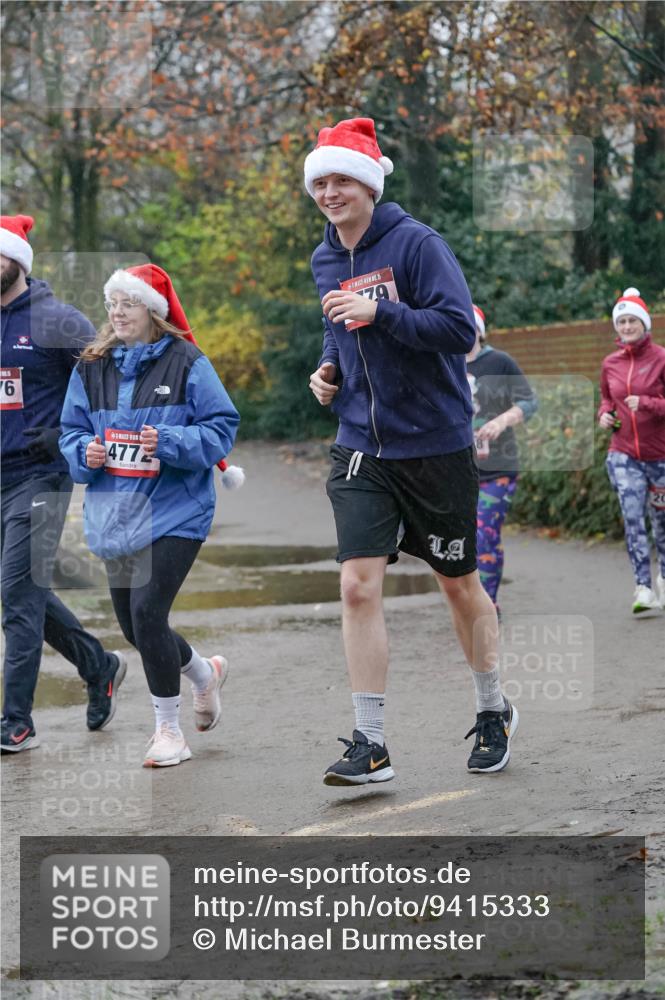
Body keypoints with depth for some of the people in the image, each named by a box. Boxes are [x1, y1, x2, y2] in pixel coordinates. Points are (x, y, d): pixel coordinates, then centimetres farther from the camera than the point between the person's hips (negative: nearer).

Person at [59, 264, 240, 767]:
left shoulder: (187, 363, -7)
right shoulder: (92, 368, 8)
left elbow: (222, 428, -7)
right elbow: (71, 431, 13)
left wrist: (169, 441, -21)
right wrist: (85, 452, -9)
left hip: (174, 512, -6)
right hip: (115, 514, 6)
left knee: (147, 611, -16)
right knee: (134, 625, 11)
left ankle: (169, 729, 1)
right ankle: (205, 672, 42)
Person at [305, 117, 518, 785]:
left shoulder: (416, 244, -11)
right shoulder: (325, 261, 9)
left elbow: (460, 328, -20)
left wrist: (380, 312, -28)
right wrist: (328, 368, 5)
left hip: (435, 446, -4)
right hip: (361, 448, 4)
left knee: (459, 585, 11)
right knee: (358, 586, -10)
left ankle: (494, 712, 33)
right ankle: (369, 744, -6)